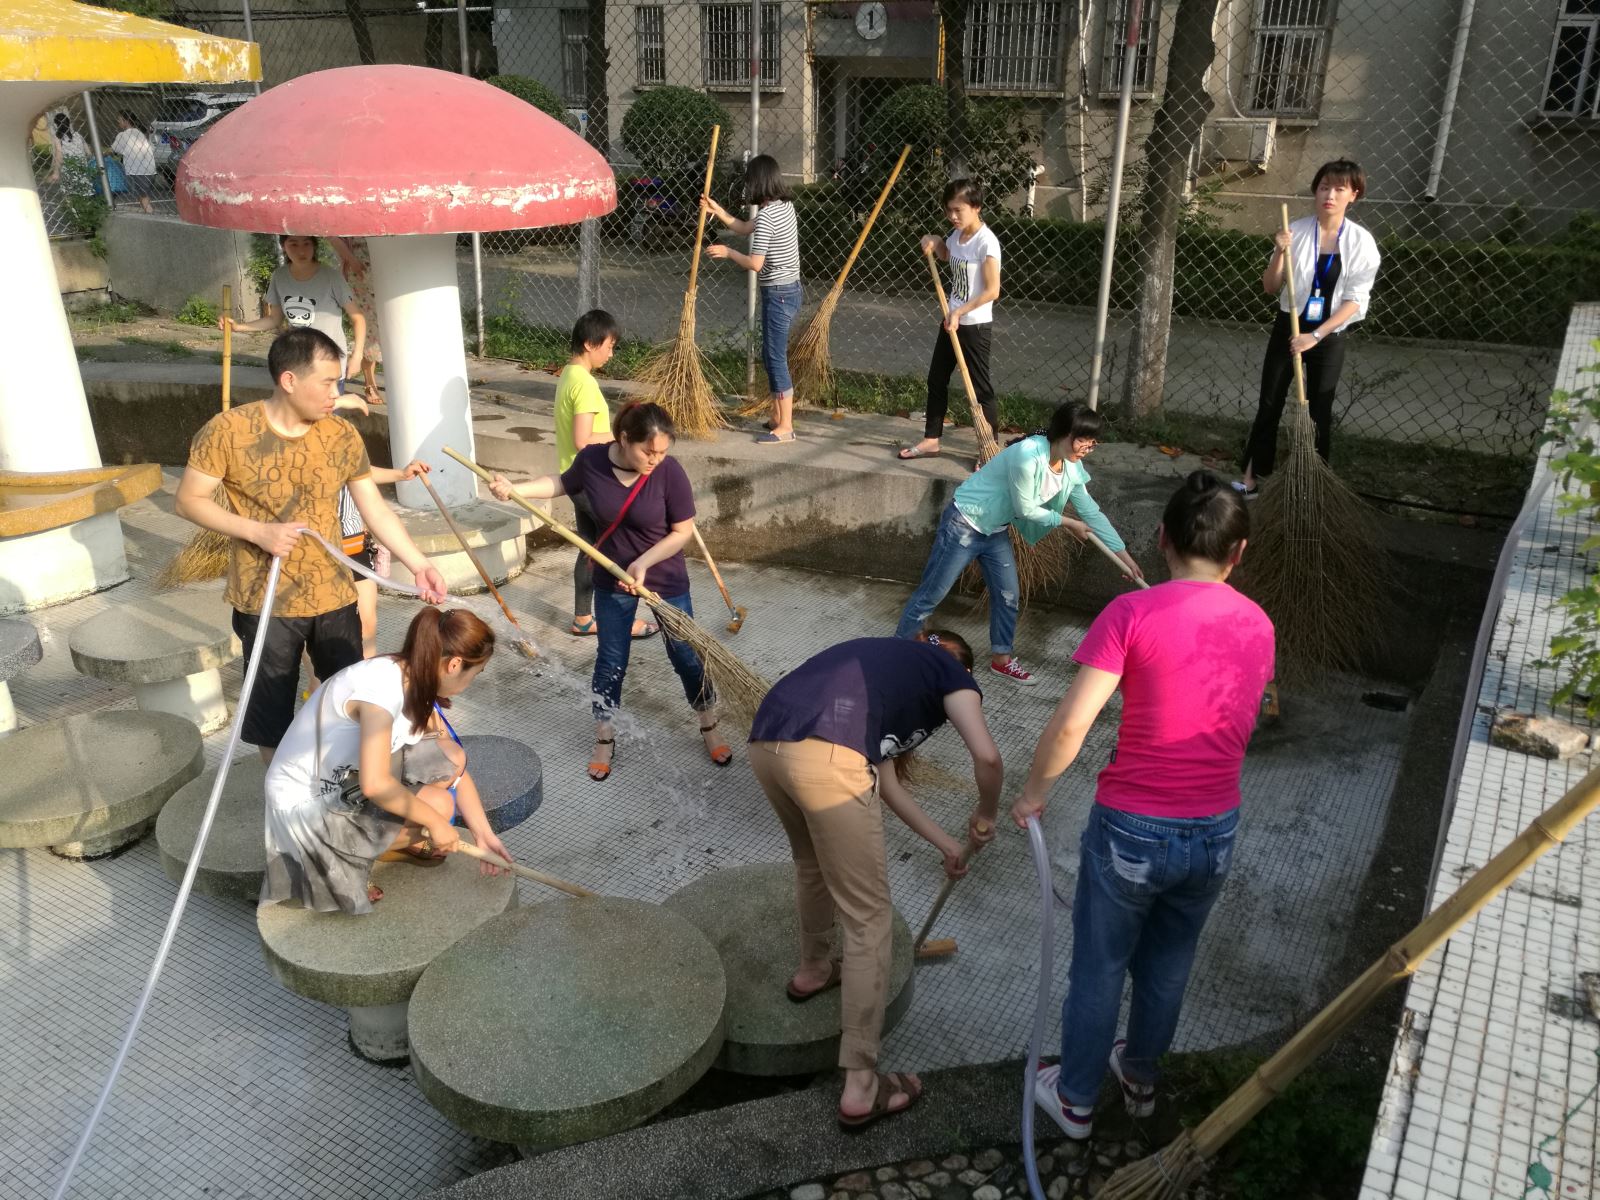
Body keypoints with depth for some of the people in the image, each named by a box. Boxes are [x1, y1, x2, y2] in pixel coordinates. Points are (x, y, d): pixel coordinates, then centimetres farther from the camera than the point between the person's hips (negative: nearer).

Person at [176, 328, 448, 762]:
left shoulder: (342, 436, -4)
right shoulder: (227, 431, -13)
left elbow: (375, 509, -1)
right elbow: (189, 501, -8)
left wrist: (419, 565, -10)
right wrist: (258, 532, -21)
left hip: (334, 598, 3)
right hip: (265, 603, -3)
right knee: (271, 716, 11)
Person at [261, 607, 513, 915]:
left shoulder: (418, 684, -1)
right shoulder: (382, 685, -30)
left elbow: (457, 767, 6)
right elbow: (375, 785, -37)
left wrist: (483, 834, 4)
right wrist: (435, 822, -24)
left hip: (344, 780, 8)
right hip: (304, 805, -8)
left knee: (450, 760, -4)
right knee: (438, 804, -19)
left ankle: (393, 840, 12)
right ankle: (345, 860, 0)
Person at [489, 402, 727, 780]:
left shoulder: (669, 471, -24)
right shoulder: (592, 459, -17)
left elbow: (683, 531, -16)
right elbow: (562, 483, 5)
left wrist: (643, 563, -25)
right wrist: (514, 489, -5)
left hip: (666, 579, -2)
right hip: (612, 582, 2)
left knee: (686, 655, 10)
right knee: (611, 660, 10)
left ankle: (709, 728, 32)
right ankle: (604, 740, 29)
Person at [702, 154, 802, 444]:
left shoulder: (766, 216, -20)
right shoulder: (785, 205, 9)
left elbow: (755, 263, -22)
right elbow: (745, 229, 24)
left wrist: (727, 252, -7)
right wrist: (718, 211, 22)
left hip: (778, 294, -10)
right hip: (790, 290, 10)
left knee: (775, 358, -5)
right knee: (772, 356, 16)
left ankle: (786, 427, -1)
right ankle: (778, 417, 25)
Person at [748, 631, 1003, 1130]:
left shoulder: (886, 662, 38)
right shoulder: (952, 673, 21)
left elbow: (885, 782, 39)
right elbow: (987, 756, 4)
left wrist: (944, 843, 47)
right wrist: (986, 815, 26)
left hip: (765, 742, 8)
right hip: (825, 757, -7)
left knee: (813, 861, 35)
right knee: (869, 920, 6)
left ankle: (813, 970, 57)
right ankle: (860, 1088, 11)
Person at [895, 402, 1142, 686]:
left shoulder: (1071, 468, -5)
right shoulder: (1028, 454, -31)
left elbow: (1091, 512, 3)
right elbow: (1025, 509, -22)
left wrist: (1125, 556, 3)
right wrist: (1067, 522, -10)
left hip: (996, 531, 8)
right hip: (964, 524, -8)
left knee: (1007, 596, 11)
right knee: (931, 594, 0)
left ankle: (1001, 658, 29)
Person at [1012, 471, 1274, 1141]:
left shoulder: (1133, 613, -17)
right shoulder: (1258, 627, -1)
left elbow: (1071, 724, -22)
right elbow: (1236, 725, 12)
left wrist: (1032, 794, -6)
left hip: (1132, 830, -4)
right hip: (1215, 833, 5)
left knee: (1098, 970, 17)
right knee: (1168, 967, 26)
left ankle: (1075, 1100, 35)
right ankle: (1140, 1078, 47)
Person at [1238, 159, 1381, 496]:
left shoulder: (1361, 242, -9)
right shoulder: (1296, 232, -8)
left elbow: (1355, 300, -9)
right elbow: (1270, 288, -3)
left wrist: (1316, 336, -18)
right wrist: (1280, 253, -20)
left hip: (1329, 336, 0)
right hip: (1288, 328, 1)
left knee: (1319, 412, 9)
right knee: (1269, 405, 8)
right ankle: (1253, 477, 20)